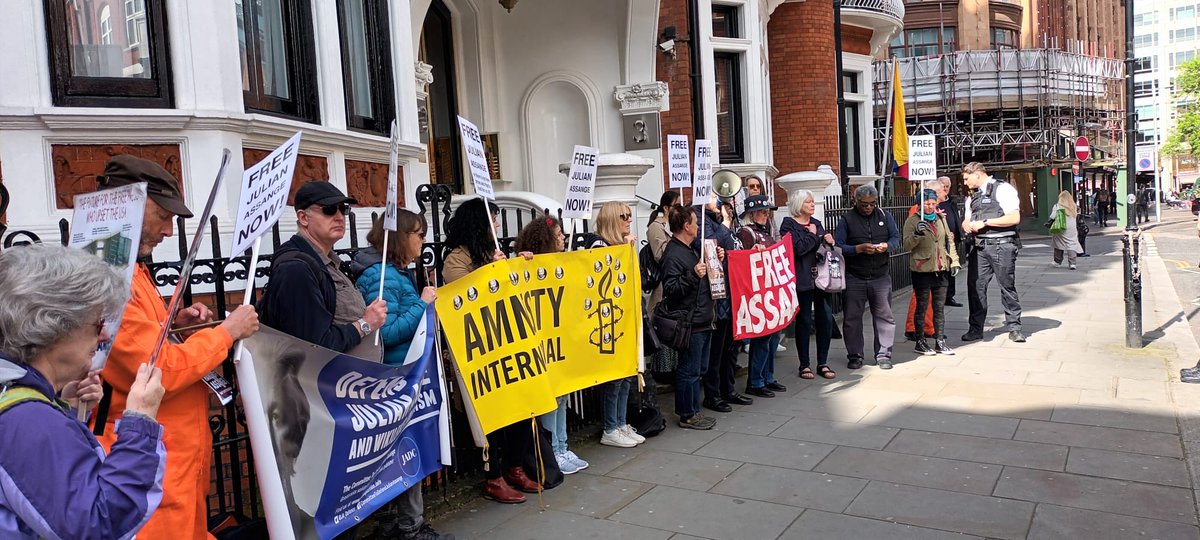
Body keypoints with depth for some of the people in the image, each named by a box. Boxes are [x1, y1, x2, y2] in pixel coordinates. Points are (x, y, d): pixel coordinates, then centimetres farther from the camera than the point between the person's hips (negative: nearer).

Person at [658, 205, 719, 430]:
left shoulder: (690, 250, 17)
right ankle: (687, 415, 9)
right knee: (689, 370, -1)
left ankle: (692, 411, 26)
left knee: (699, 368, 16)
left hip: (702, 319, 10)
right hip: (689, 322, -10)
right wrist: (693, 275, -30)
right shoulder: (673, 254, -15)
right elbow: (670, 289, -20)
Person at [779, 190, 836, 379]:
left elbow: (825, 248, 22)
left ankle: (823, 363, 15)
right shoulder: (789, 225, -4)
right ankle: (805, 365, 12)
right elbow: (798, 248, -19)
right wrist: (812, 234, -6)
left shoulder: (816, 223, 16)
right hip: (803, 280, -6)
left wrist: (829, 241, 1)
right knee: (804, 321, 1)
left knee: (826, 319, 3)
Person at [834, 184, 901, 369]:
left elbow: (896, 237, 8)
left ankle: (883, 354, 14)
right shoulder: (847, 220, 0)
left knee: (884, 316, 4)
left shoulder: (884, 216, 8)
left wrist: (887, 246, -14)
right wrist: (859, 249, -21)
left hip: (881, 276, 2)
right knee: (852, 318, 4)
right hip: (854, 278, -1)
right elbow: (838, 246, -7)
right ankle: (854, 355, 15)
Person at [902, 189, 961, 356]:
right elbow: (907, 245, -14)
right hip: (922, 271, -5)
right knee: (922, 307, 2)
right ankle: (920, 342, 11)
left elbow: (949, 240, 19)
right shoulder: (912, 221, -5)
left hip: (941, 270, 5)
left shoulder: (941, 219, 13)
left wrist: (954, 262, 13)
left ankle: (940, 342, 18)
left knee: (939, 307, 10)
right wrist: (916, 234, -32)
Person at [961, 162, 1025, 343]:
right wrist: (966, 224, 4)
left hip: (1001, 245, -6)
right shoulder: (972, 196, 19)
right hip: (979, 247, 6)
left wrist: (985, 222, -13)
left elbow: (1014, 218, -14)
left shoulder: (1003, 189, -4)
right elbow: (967, 219, 29)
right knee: (975, 287, 1)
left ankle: (1014, 328, 12)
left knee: (1008, 286, 3)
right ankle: (976, 328, 9)